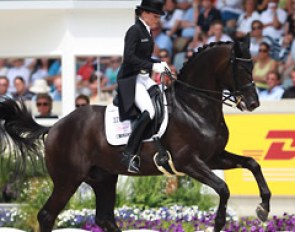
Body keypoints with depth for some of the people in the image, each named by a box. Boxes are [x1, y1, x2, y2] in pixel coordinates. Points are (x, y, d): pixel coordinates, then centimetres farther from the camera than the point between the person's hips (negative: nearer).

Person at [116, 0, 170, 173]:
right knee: (149, 112, -27)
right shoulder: (135, 30, -11)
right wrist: (152, 67, -23)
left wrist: (160, 64, 6)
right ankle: (129, 154, -27)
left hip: (144, 78, 10)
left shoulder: (147, 32, 16)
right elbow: (129, 58, -21)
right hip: (131, 79, -10)